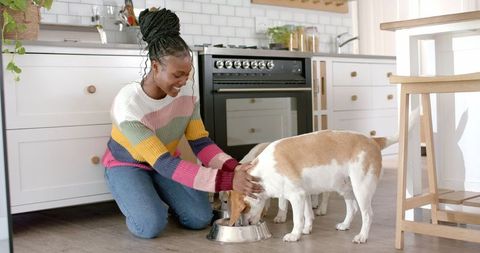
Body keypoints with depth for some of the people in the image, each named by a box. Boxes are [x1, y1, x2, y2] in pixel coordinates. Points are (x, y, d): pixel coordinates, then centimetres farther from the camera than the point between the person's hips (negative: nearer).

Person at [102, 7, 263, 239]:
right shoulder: (128, 104, -35)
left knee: (200, 218, -14)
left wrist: (233, 168, -36)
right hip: (127, 166, -4)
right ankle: (136, 203, 6)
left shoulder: (186, 94, -18)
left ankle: (159, 199, 16)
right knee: (152, 225, -29)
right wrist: (226, 181, -47)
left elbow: (200, 143, -14)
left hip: (164, 162, 5)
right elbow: (164, 164, -40)